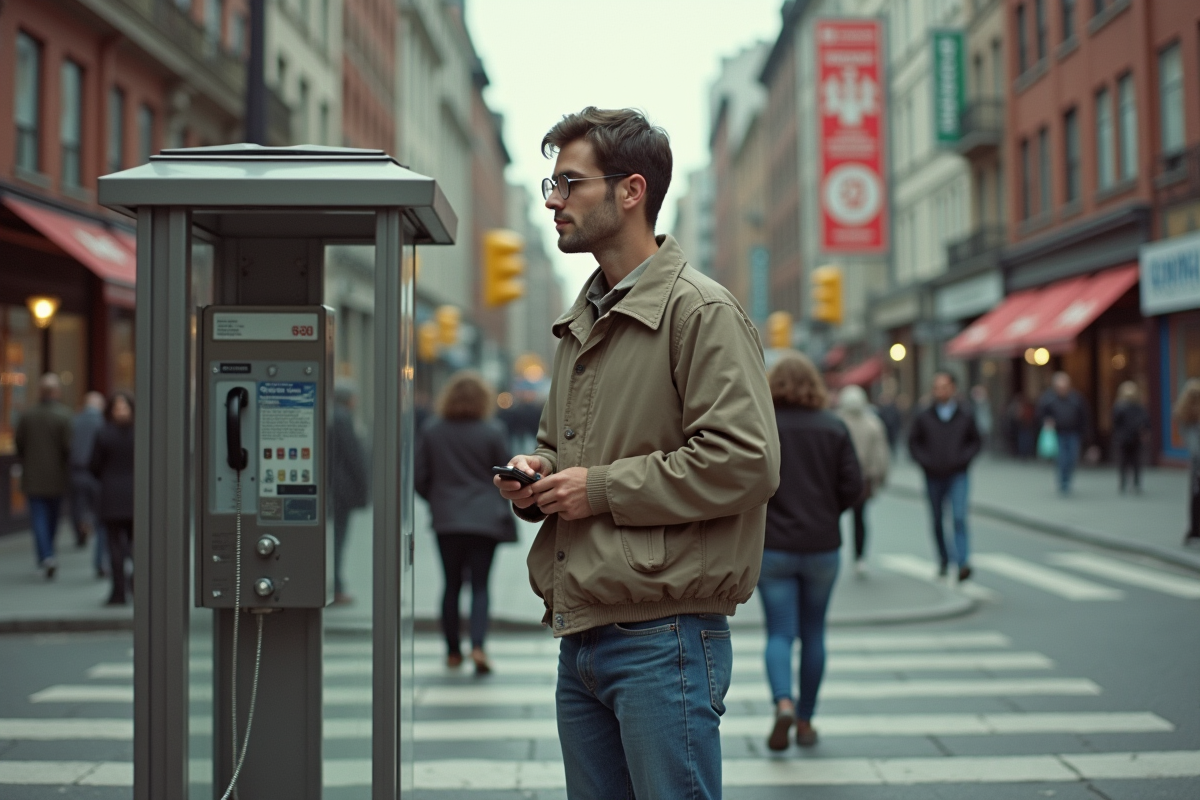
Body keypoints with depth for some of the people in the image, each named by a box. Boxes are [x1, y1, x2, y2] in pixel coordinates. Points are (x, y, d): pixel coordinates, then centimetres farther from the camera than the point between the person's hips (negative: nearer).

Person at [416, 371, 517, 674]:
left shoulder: (432, 431, 0)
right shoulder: (492, 433, -7)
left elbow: (419, 477, 3)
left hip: (446, 520, 2)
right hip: (484, 519, -2)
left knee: (452, 585, 11)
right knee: (480, 584, 2)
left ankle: (453, 651, 16)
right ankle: (478, 645, -16)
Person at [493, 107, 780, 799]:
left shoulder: (703, 311, -10)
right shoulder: (580, 323, 17)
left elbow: (744, 461, -20)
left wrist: (603, 488, -15)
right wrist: (537, 478, 5)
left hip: (662, 639, -8)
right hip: (580, 638, 9)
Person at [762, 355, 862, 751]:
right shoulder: (835, 428, 0)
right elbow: (853, 487, -4)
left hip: (773, 545, -2)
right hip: (822, 545, 2)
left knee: (779, 632, 3)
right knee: (813, 633, 13)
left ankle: (783, 702, -21)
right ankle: (806, 720, 20)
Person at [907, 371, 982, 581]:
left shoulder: (965, 416, 3)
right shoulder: (923, 417, 2)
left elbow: (976, 442, 10)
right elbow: (913, 442, 9)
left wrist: (964, 458, -5)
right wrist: (924, 461, -5)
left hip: (957, 476, -2)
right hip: (933, 477, 2)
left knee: (959, 517, -16)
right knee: (937, 521, 8)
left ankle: (963, 562, -19)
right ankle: (943, 560, 23)